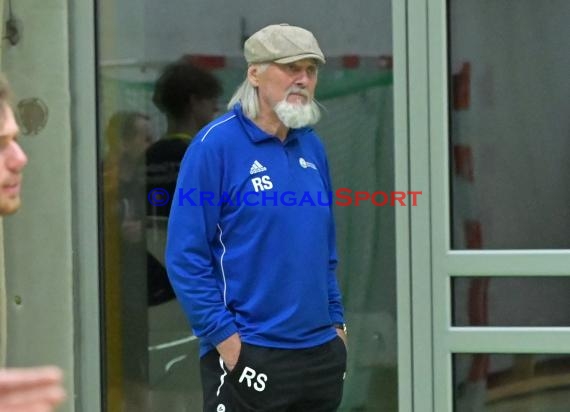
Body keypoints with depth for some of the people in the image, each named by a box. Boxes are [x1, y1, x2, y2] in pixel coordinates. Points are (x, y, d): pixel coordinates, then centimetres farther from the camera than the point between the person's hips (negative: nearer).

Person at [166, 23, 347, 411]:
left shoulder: (312, 147, 11)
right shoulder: (215, 145, -10)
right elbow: (185, 256, -12)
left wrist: (336, 322, 12)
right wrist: (222, 335, -16)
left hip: (321, 352, 7)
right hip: (247, 357, -7)